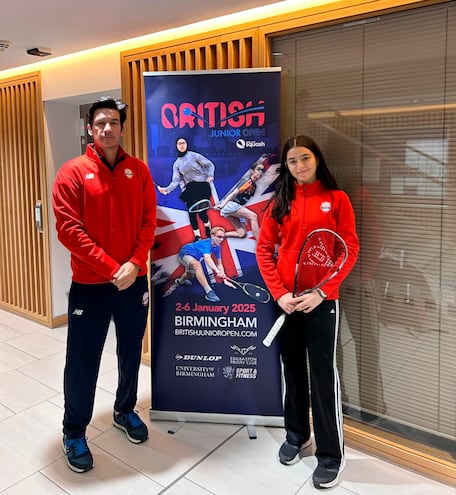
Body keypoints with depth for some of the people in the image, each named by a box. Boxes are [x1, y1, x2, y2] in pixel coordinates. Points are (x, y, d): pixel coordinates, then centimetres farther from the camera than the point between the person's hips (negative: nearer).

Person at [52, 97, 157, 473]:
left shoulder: (139, 170, 4)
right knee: (82, 361, 6)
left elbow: (149, 222, 1)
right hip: (89, 284, -3)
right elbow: (69, 229, -12)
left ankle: (125, 411, 39)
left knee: (131, 353, 16)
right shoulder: (73, 171, -5)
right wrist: (112, 268, -17)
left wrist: (134, 264, -13)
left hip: (135, 281, 3)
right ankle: (74, 433, 25)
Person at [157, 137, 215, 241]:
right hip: (190, 188, 4)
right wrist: (167, 189, -14)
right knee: (191, 212, -4)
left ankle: (208, 226, 24)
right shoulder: (176, 164, 10)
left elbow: (209, 164, 1)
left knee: (201, 211, -10)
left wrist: (210, 175, -18)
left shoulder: (193, 155, -1)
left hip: (202, 186, -4)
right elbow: (176, 180, 4)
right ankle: (197, 235, 10)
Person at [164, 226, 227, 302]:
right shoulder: (206, 243, -37)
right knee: (197, 265, -41)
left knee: (190, 276, 34)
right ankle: (209, 292, -46)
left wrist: (223, 275, -17)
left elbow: (219, 264, -5)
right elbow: (207, 259, -56)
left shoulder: (217, 247, -14)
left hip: (194, 257, 9)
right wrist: (217, 270, -70)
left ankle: (179, 282, 69)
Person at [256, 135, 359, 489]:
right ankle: (296, 435, 35)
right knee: (293, 370, 15)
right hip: (285, 300, 3)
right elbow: (264, 249, 3)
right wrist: (279, 293, -9)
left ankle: (331, 455, 17)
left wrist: (321, 292, -15)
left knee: (323, 374, 2)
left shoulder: (337, 198, -2)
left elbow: (350, 250, -6)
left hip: (322, 300, -3)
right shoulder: (279, 202, 5)